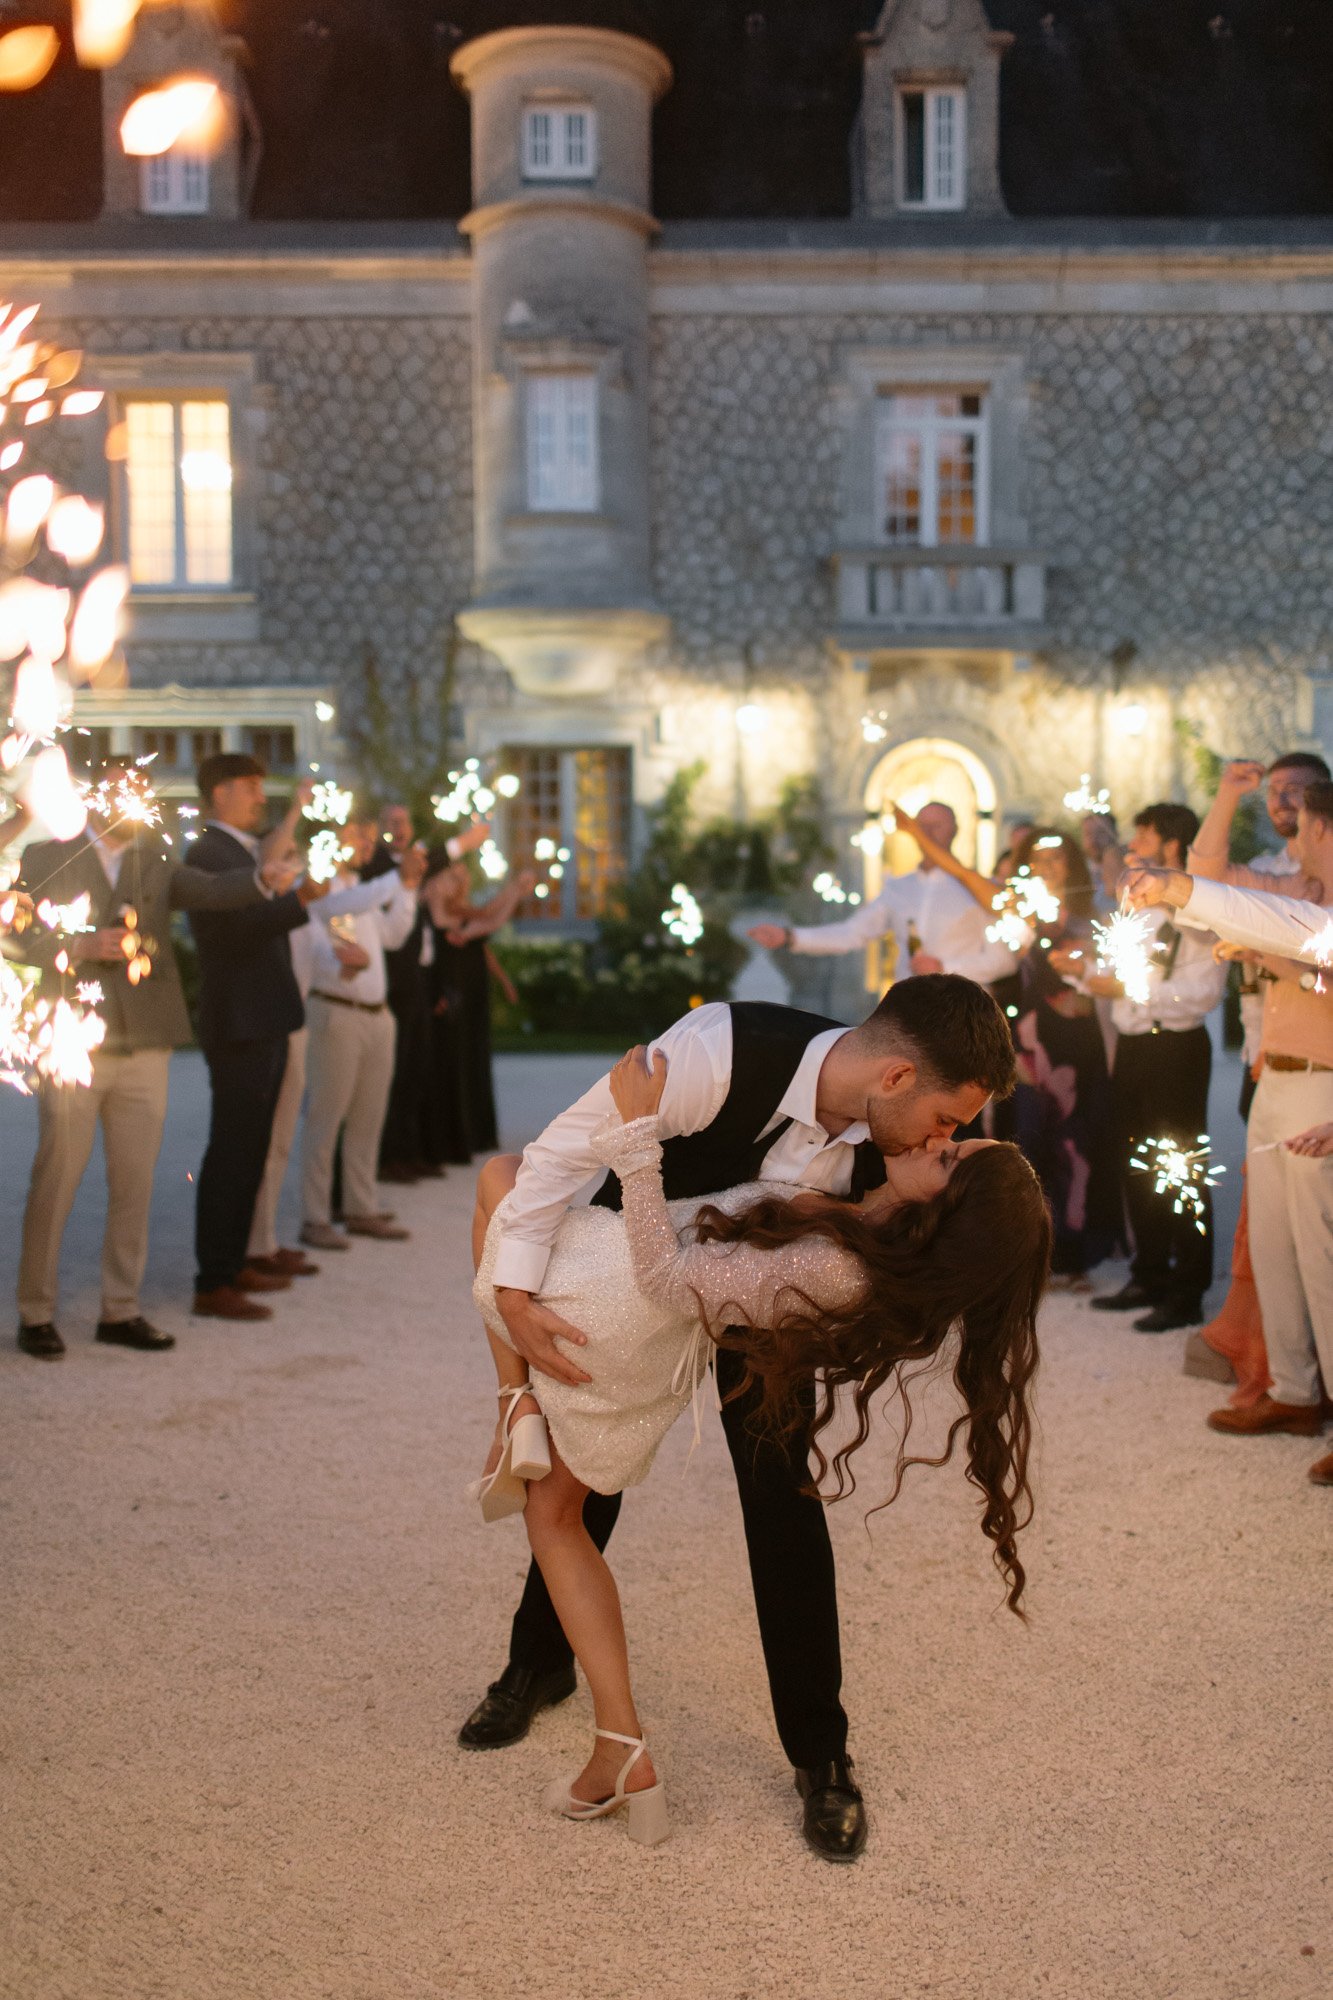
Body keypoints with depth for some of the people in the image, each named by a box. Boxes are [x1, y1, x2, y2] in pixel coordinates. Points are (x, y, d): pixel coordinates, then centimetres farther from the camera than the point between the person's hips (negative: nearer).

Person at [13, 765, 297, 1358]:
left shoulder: (156, 860, 12)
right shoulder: (46, 857, 3)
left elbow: (212, 891, -4)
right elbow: (24, 940, -3)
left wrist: (263, 879, -23)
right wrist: (86, 947, -18)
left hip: (144, 1044, 4)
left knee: (135, 1184, 7)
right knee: (54, 1183, 1)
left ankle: (120, 1310, 17)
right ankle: (35, 1313, 11)